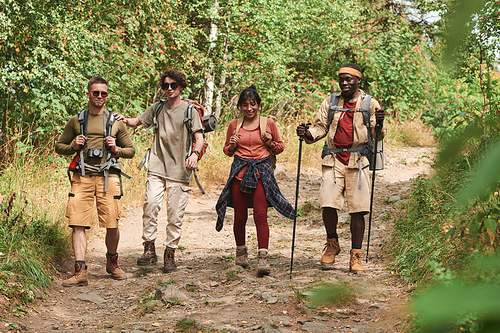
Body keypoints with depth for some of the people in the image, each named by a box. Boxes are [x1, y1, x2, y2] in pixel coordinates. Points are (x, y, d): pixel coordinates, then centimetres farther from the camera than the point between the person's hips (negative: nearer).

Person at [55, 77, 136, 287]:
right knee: (78, 224, -9)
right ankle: (80, 272, -9)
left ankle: (112, 263, 25)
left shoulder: (115, 122, 13)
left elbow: (131, 151, 17)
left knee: (112, 225, 0)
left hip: (107, 177, 0)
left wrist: (116, 149, -3)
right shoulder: (76, 121, 13)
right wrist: (73, 147, -2)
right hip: (82, 177, 0)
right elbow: (59, 146, 19)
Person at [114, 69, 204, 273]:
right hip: (157, 167, 2)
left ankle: (170, 254, 9)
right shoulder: (157, 109, 13)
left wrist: (195, 153, -21)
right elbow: (137, 121, 21)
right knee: (150, 205, -14)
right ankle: (149, 250, -7)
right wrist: (126, 121, -2)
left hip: (179, 171, -2)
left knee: (175, 214, -1)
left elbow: (199, 136, -2)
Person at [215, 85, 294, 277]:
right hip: (240, 171, 2)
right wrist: (232, 146, -2)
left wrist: (270, 143, -6)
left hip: (262, 171, -2)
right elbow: (227, 150, 20)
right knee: (240, 216, 6)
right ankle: (241, 252, 26)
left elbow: (280, 147, 15)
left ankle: (263, 258, -15)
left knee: (260, 215, -12)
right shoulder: (234, 125, 10)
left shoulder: (268, 123, 6)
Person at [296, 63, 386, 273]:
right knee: (328, 203, -11)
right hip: (333, 159, 1)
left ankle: (356, 256, 8)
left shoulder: (370, 104, 7)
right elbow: (321, 128, 15)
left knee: (358, 209, -2)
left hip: (358, 161, -1)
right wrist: (308, 134, -6)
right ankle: (332, 244, 14)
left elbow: (378, 136, 5)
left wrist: (379, 123, -17)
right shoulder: (330, 102, 13)